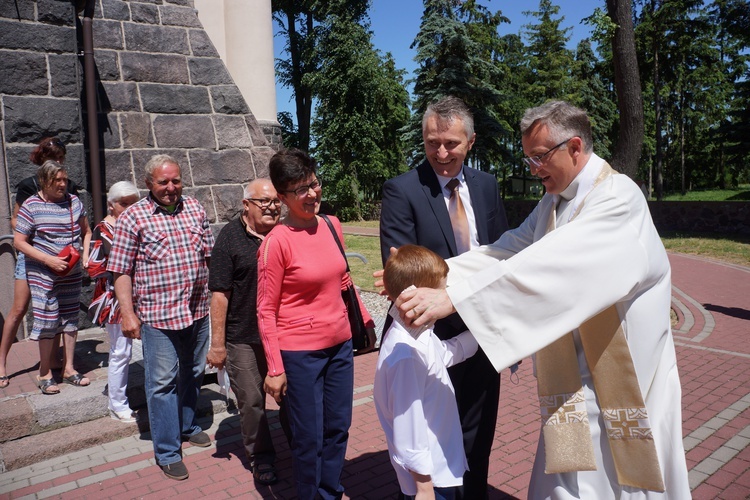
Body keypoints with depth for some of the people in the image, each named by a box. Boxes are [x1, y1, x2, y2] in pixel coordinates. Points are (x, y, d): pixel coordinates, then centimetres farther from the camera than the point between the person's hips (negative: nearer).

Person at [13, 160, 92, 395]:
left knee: (70, 318, 11)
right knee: (48, 321, -1)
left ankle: (69, 369, 24)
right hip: (43, 274, -4)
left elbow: (86, 232, 14)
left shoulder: (74, 202, 4)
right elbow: (19, 242, -8)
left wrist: (86, 253, -2)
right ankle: (44, 374, 16)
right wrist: (49, 260, -17)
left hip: (72, 273, 4)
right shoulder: (31, 206, -8)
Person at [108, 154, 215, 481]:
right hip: (158, 314, -4)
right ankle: (167, 452, 16)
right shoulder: (133, 218, -6)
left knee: (193, 374, 18)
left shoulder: (195, 209, 7)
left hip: (198, 310, 5)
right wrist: (127, 313, -11)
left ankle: (187, 426, 39)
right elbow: (122, 270, -7)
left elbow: (210, 255, 13)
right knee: (163, 382, 3)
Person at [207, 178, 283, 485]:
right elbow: (220, 293, -10)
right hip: (244, 339, -3)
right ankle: (261, 458, 30)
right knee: (251, 401, 10)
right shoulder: (231, 237, -8)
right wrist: (217, 343, -10)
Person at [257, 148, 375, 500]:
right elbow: (266, 311, -12)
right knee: (309, 438, 10)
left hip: (340, 344, 6)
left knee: (338, 429, 18)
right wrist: (275, 368, -14)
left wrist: (365, 320, 15)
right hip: (300, 353, -6)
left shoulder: (331, 225, 1)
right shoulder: (277, 242, -16)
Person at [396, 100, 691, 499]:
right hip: (574, 378, 7)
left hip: (627, 374, -6)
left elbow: (549, 265, -32)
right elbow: (508, 250, -1)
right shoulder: (553, 202, 8)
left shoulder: (618, 197, -19)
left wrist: (451, 298, -39)